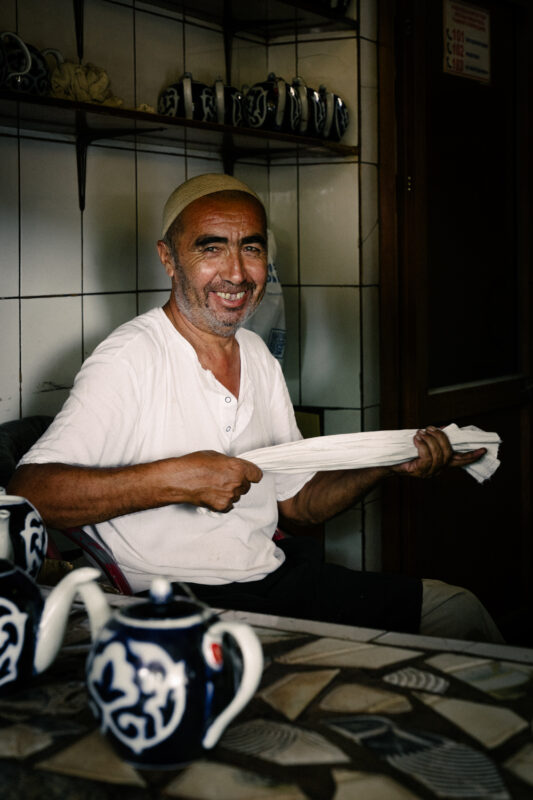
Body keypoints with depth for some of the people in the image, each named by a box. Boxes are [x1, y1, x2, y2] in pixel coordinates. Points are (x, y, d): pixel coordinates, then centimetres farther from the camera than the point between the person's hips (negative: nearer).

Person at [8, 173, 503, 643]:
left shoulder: (259, 358, 12)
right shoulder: (128, 360, -14)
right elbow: (29, 491, -24)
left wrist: (390, 461, 2)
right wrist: (174, 479, -31)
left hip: (278, 575, 8)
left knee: (458, 611, 4)